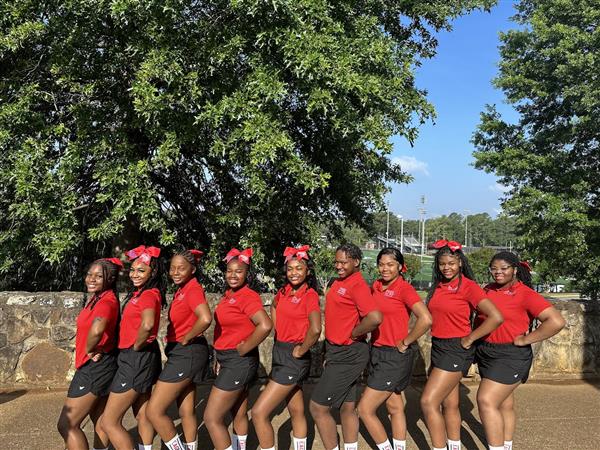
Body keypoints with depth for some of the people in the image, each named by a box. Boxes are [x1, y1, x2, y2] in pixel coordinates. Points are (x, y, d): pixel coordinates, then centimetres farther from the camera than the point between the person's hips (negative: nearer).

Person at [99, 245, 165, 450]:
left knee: (109, 422, -1)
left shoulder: (148, 294, -19)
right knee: (142, 414, 20)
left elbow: (147, 324, -38)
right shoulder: (139, 293, 9)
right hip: (139, 359, 10)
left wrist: (136, 347, -22)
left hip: (137, 359, -10)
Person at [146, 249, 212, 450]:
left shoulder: (193, 289, -16)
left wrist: (185, 339, -20)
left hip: (187, 354, -9)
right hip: (182, 354, 9)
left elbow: (205, 319, -33)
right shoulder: (181, 290, 11)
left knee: (154, 411, -4)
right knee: (186, 411, 17)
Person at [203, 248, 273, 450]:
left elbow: (265, 325, -31)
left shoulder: (248, 296, -18)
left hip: (238, 362, -9)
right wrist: (221, 359, 14)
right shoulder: (229, 295, 8)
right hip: (230, 360, 9)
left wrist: (243, 349, -20)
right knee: (239, 414, 19)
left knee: (212, 418, -4)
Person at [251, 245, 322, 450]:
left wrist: (300, 350, -18)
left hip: (294, 359, -8)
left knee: (259, 413, -8)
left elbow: (315, 329, -32)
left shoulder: (310, 295, -16)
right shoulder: (284, 291, 5)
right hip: (280, 353, 8)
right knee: (296, 412, 19)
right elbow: (274, 308, 28)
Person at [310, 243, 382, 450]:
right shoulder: (339, 282, 8)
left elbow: (375, 318, -34)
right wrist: (328, 351, 12)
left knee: (318, 407, -2)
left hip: (347, 356, -9)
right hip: (339, 352, 9)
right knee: (347, 408, 17)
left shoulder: (358, 286, -19)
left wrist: (353, 333, -18)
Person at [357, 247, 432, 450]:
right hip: (378, 352, 7)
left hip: (395, 357, -7)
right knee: (394, 407, 18)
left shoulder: (404, 288, -15)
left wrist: (405, 342, -17)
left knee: (365, 409, -3)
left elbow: (426, 319, -26)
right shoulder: (376, 287, 6)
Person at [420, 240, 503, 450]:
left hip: (456, 350, -7)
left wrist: (469, 339, -14)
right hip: (438, 346, 7)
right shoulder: (438, 286, 7)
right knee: (449, 404, 15)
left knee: (428, 402, -10)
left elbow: (496, 317, -20)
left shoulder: (468, 286, -13)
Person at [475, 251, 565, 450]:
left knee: (486, 400, -14)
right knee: (504, 404, 17)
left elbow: (557, 321, -20)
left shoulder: (525, 294, -12)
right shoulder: (488, 290, 6)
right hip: (486, 353, 6)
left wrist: (525, 340, -17)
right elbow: (479, 317, 22)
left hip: (510, 356, -6)